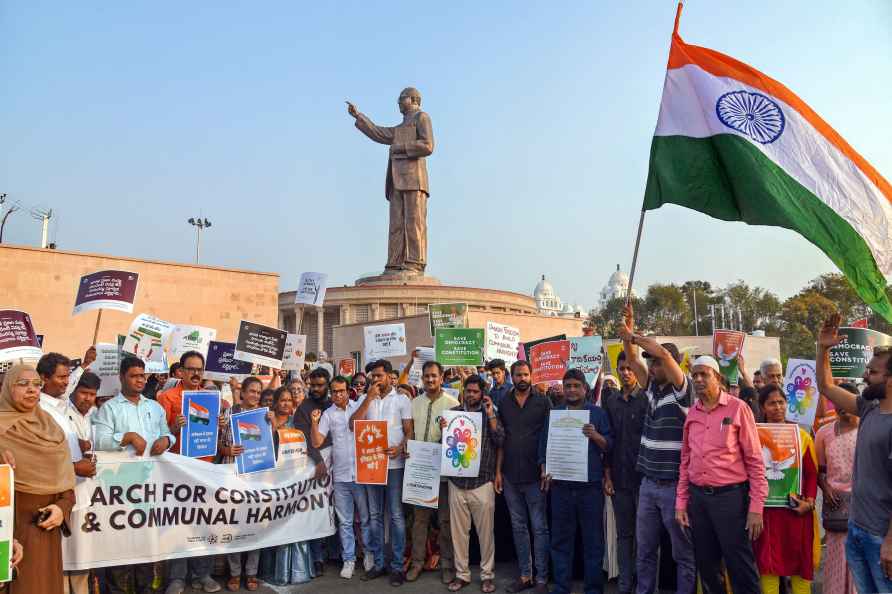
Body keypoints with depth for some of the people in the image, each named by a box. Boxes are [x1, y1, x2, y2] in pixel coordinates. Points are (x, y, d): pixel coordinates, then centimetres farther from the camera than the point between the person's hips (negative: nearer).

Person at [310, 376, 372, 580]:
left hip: (362, 472, -1)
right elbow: (316, 442, -3)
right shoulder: (328, 414, 2)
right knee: (344, 521, 9)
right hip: (340, 475, 1)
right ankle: (349, 559, 19)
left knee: (365, 518, 11)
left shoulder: (360, 407, -1)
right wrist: (314, 423, -16)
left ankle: (370, 552, 28)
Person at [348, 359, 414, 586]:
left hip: (394, 464, -4)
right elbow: (353, 424, -5)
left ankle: (397, 566, 10)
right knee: (374, 515, 11)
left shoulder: (402, 399, 0)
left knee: (396, 515, 1)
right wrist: (369, 398, -10)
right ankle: (378, 563, 22)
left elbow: (409, 431, -2)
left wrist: (400, 448, -21)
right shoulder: (366, 400, 9)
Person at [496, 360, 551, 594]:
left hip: (535, 475, -4)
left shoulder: (543, 401, -3)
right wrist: (498, 471, 5)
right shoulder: (504, 403, 6)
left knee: (539, 528, 3)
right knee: (518, 527, 12)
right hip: (510, 476, 4)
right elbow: (501, 439, 9)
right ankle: (524, 575, 24)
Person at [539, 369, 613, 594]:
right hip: (561, 485, 2)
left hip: (591, 484, -2)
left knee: (593, 539, 5)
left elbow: (609, 446, 1)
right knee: (561, 539, 9)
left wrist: (595, 436, -18)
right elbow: (543, 444, 11)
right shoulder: (553, 413, 11)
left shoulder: (598, 413, 4)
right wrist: (545, 470, -3)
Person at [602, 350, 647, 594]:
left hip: (643, 476, -4)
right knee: (624, 534, 11)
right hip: (619, 478, 4)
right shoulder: (610, 402, 8)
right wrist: (607, 475, 6)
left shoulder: (647, 399, -5)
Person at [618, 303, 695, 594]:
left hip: (675, 485, -7)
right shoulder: (652, 388, 8)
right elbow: (632, 359, 6)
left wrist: (632, 335, -15)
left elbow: (664, 353, -25)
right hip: (648, 483, 7)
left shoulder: (682, 390, -12)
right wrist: (628, 333, -6)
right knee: (644, 550, 15)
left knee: (684, 553, 8)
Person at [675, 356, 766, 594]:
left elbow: (754, 460, -7)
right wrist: (681, 502, 8)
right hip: (698, 497, 5)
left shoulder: (737, 408, -6)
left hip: (730, 496, -5)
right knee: (706, 567, 15)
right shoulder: (692, 413, 8)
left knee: (741, 569, 2)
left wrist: (756, 508, -11)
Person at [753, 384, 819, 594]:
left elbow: (812, 473, 3)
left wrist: (809, 502, -10)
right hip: (766, 508, -1)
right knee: (768, 562, 5)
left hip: (795, 508, 1)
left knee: (800, 561, 10)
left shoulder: (801, 435, 3)